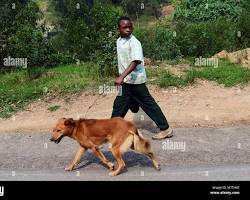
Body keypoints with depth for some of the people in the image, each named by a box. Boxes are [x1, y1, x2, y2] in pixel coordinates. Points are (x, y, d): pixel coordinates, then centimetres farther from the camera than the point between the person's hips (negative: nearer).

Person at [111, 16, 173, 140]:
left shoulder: (134, 43, -17)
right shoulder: (119, 41, 9)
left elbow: (135, 62, -30)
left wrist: (122, 77, -40)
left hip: (135, 80, -8)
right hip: (125, 81, 8)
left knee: (148, 104, -1)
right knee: (119, 106, 14)